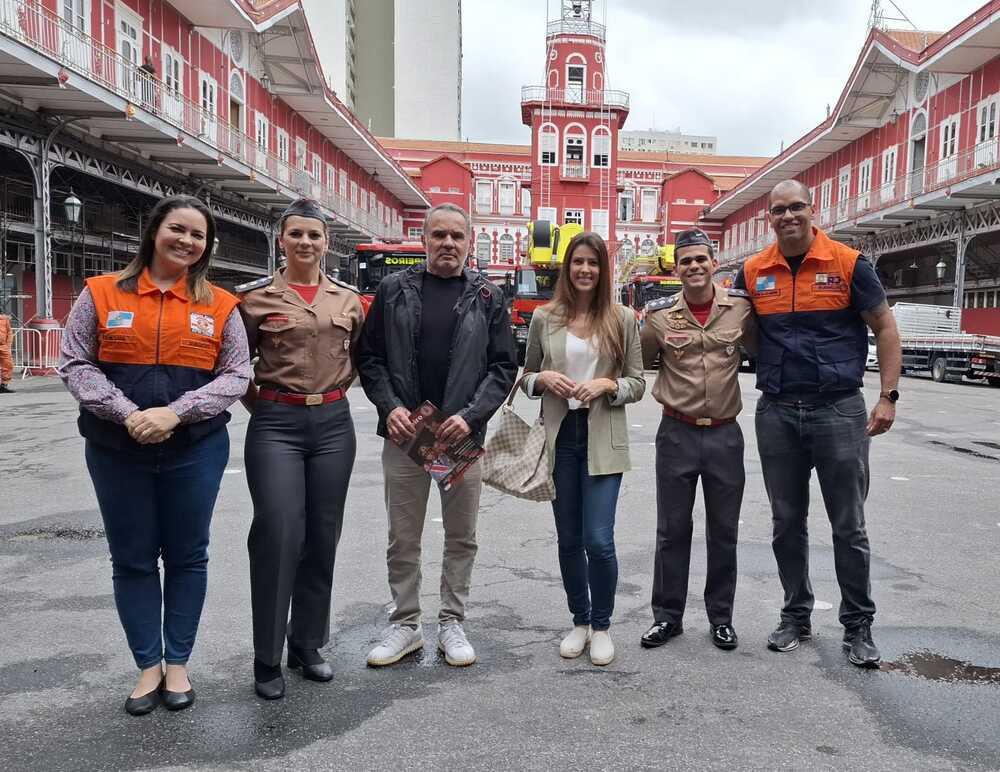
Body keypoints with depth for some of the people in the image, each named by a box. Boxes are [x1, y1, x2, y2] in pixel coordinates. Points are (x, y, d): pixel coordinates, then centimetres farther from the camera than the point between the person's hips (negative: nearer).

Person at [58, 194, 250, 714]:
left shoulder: (220, 306, 1)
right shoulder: (101, 294, 1)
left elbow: (236, 374, -3)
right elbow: (74, 364, -2)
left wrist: (176, 412, -17)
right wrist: (127, 413, -17)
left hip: (195, 450, 0)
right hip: (117, 451, 0)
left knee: (186, 556, 9)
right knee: (132, 559, 9)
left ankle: (177, 664, 25)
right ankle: (148, 666, 25)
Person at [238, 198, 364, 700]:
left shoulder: (347, 299, 8)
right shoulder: (257, 297, 0)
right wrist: (257, 404, 1)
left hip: (333, 424, 3)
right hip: (276, 425, -3)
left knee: (322, 539, 9)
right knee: (278, 538, -6)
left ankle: (307, 647, 26)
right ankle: (267, 659, 11)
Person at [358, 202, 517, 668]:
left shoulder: (486, 297, 3)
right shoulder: (395, 289, 4)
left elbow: (503, 366, 1)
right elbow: (369, 355, 5)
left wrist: (471, 415, -12)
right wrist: (389, 406, -10)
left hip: (462, 436, 0)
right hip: (403, 434, 0)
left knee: (462, 537, 10)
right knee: (403, 539, 9)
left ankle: (452, 622, 27)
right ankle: (405, 624, 25)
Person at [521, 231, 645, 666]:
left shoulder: (622, 319, 1)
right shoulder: (544, 318, 4)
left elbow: (638, 383, 4)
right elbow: (525, 378, 11)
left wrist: (607, 386, -15)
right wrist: (543, 379, -10)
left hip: (603, 440, -2)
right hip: (559, 438, 2)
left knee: (599, 540, -6)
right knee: (569, 540, 10)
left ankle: (602, 626, 17)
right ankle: (579, 622, 29)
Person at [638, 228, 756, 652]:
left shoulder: (740, 306, -2)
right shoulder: (659, 313, -3)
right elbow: (639, 363, 11)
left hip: (725, 433, 1)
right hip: (677, 433, 0)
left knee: (724, 531, 11)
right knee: (672, 530, 8)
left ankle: (721, 617, 28)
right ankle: (667, 616, 23)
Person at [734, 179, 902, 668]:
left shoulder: (848, 264, -3)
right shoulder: (753, 272, 4)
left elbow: (885, 328, 2)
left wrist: (888, 396, -5)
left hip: (839, 410, -3)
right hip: (777, 413, 3)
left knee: (849, 527, 7)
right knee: (787, 524, 12)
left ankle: (858, 626, 22)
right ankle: (796, 616, 28)